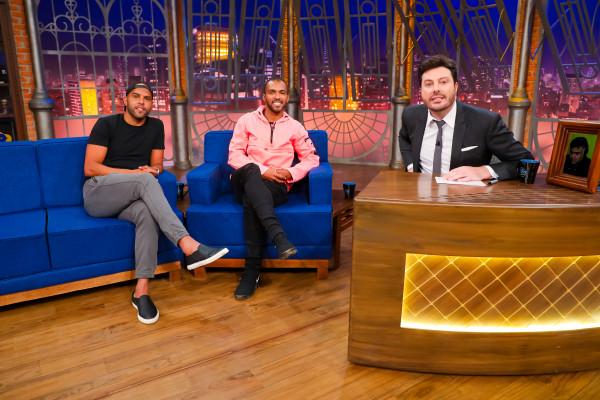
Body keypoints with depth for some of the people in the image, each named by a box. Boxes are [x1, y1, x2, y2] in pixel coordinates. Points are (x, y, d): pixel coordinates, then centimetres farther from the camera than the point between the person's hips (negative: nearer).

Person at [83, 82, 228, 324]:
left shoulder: (156, 126, 10)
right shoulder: (106, 124, -2)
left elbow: (157, 165, 11)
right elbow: (90, 168, -9)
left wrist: (152, 171, -15)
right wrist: (135, 173, -18)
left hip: (129, 197, 3)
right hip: (97, 193, -3)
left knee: (148, 212, -34)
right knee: (145, 180, -34)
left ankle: (141, 291, -35)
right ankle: (189, 246, -47)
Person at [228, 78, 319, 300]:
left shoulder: (294, 127, 10)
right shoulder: (246, 121, 8)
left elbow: (312, 158, 10)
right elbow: (234, 155, -1)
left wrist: (291, 173, -9)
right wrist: (262, 171, -14)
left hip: (277, 187, -1)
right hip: (245, 182, 1)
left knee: (251, 199, -36)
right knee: (250, 170, -36)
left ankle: (252, 270, -31)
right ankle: (278, 235, -52)